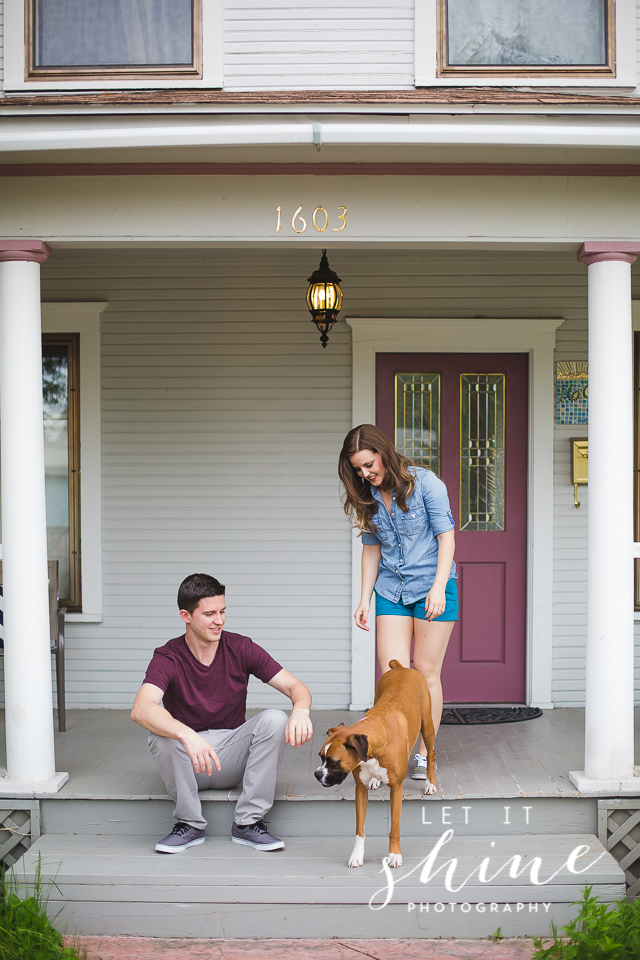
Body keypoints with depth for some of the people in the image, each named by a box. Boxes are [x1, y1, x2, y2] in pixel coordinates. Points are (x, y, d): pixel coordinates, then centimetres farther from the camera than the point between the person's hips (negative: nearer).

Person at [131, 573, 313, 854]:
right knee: (162, 734, -33)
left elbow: (295, 686, -8)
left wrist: (301, 710, -34)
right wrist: (187, 735, -50)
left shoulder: (240, 648, -6)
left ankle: (247, 823, -14)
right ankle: (189, 824, -11)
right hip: (188, 764, -2)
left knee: (275, 719, -24)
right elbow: (141, 709, -32)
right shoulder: (167, 658, -13)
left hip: (233, 757, 2)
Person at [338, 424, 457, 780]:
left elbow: (446, 536, -10)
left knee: (426, 672, 0)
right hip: (391, 590, 4)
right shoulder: (368, 496, 4)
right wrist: (365, 598, 8)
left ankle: (425, 756, 11)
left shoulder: (425, 482, -10)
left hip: (432, 586, -4)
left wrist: (438, 588, -18)